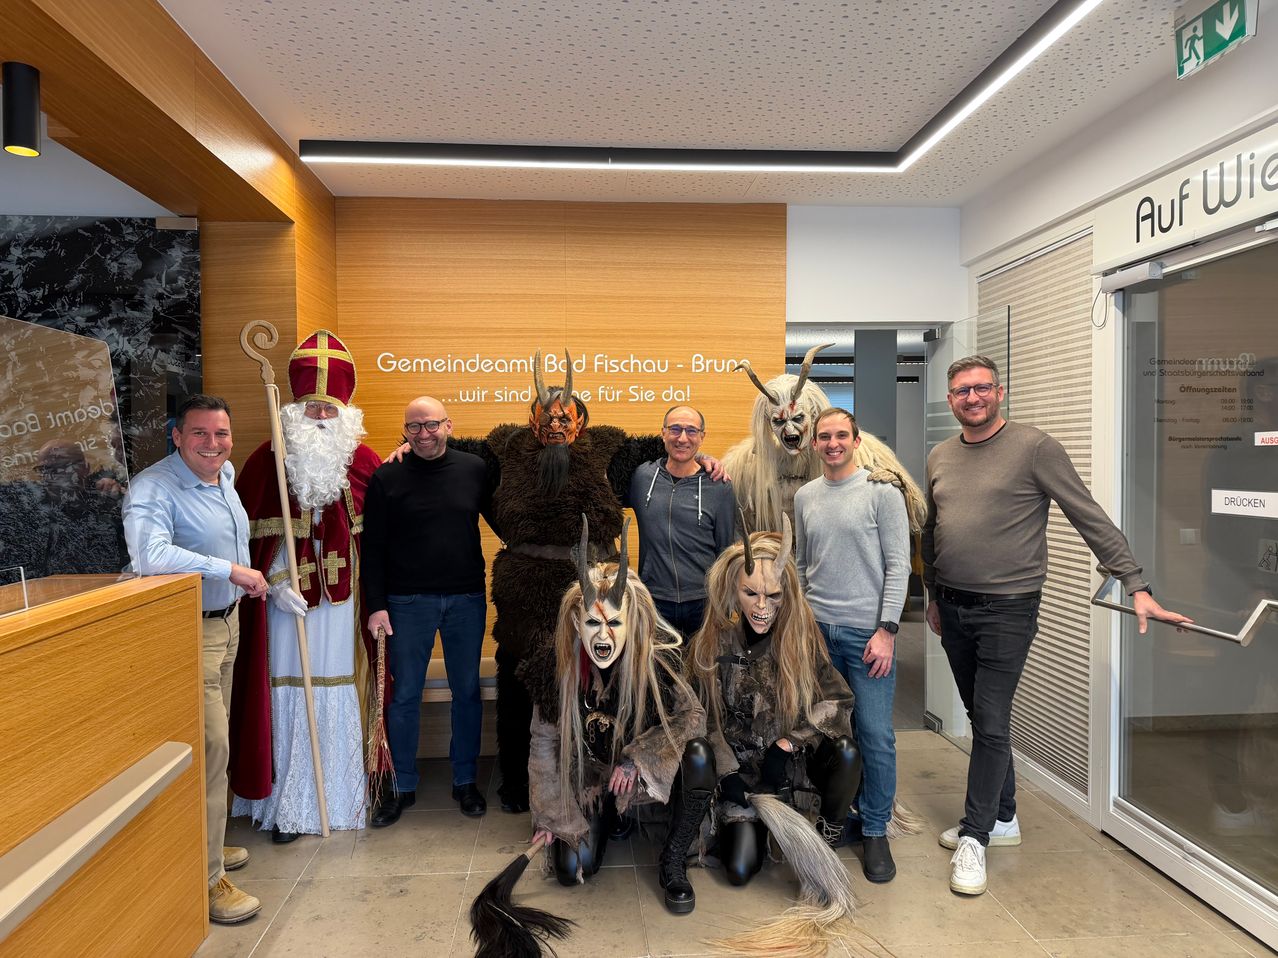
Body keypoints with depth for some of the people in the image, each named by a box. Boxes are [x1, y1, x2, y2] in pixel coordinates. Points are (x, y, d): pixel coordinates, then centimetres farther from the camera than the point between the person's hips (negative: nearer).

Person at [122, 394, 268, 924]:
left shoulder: (225, 474, 6)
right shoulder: (153, 488, -22)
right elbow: (150, 553, -39)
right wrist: (231, 570, -33)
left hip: (226, 622, 9)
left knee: (214, 742, 19)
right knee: (211, 747, -6)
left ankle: (206, 844, 36)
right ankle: (207, 879, 6)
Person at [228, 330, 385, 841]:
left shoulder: (365, 463, 1)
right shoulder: (267, 460, -1)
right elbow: (253, 534, -2)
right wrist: (275, 581, -12)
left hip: (343, 602, 1)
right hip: (285, 603, 0)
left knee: (339, 697, 8)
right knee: (287, 697, 4)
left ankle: (342, 798, 22)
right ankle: (290, 807, 18)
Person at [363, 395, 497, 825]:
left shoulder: (474, 470, 1)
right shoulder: (386, 477, -2)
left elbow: (500, 520, 9)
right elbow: (373, 547, -1)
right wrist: (376, 606, -6)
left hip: (467, 599, 1)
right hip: (408, 601, -1)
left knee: (467, 691, 11)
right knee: (404, 695, 8)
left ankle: (465, 780, 27)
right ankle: (402, 786, 24)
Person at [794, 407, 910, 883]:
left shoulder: (882, 492, -4)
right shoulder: (804, 497, 10)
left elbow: (898, 565, -7)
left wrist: (887, 630, -13)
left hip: (867, 631, -4)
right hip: (817, 630, 4)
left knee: (876, 735, -1)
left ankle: (875, 831, 15)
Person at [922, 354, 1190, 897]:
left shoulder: (1034, 449, -8)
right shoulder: (940, 458, 8)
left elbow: (1092, 520, -9)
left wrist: (1136, 586, -14)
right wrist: (934, 597, 20)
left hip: (1007, 609, -5)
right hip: (953, 608, 6)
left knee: (991, 724, -5)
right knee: (983, 718, 15)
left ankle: (975, 837, 7)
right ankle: (1003, 819, 31)